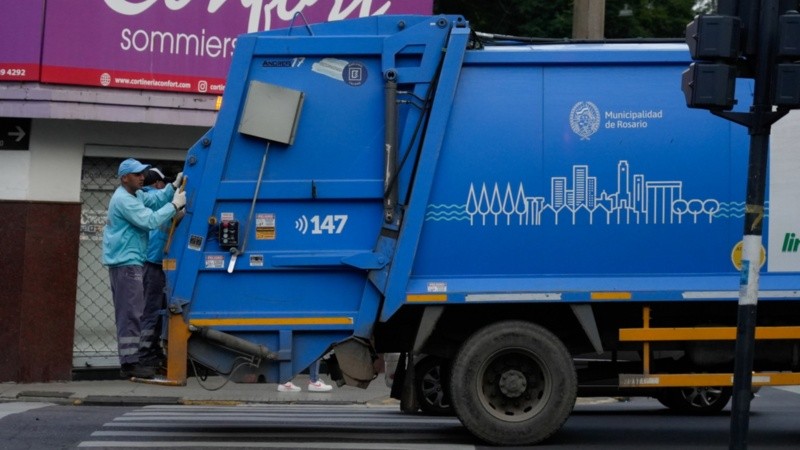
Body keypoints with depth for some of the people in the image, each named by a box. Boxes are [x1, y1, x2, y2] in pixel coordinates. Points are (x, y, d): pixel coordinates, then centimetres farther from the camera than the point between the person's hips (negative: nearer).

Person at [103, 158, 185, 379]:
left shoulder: (135, 194, 17)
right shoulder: (123, 200, -17)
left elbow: (155, 199, 5)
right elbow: (150, 221, -23)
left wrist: (174, 187, -8)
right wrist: (175, 205, -19)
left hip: (129, 262, 11)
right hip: (126, 263, -11)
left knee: (130, 313, 13)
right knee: (130, 313, -11)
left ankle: (131, 358, 17)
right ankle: (130, 363, -11)